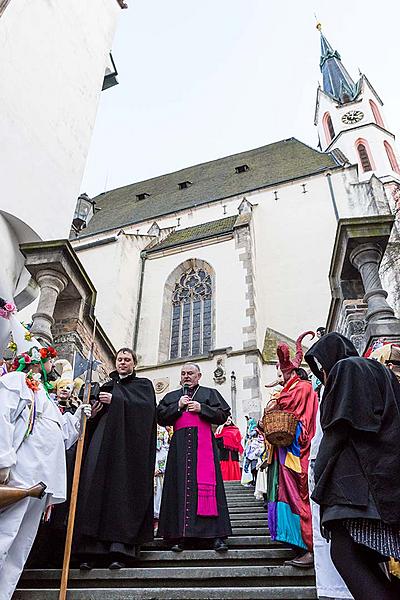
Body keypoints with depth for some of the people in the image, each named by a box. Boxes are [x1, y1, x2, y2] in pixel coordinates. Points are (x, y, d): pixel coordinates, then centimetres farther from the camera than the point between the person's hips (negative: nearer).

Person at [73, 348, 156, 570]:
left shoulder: (143, 384, 13)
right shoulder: (106, 386, 24)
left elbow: (146, 406, -7)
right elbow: (94, 414, 19)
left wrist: (115, 400, -12)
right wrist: (93, 408, -5)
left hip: (128, 443, -3)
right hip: (103, 441, 4)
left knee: (123, 490, -10)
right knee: (96, 485, -8)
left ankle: (120, 548, -7)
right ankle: (92, 550, -6)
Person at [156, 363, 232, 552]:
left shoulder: (210, 393, 15)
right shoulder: (171, 397, 22)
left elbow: (223, 414, 4)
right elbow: (160, 417, 9)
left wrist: (201, 408, -7)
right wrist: (178, 406, -3)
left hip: (204, 443, -2)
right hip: (180, 443, 2)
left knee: (206, 484, -9)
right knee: (181, 485, -4)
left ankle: (216, 535, -9)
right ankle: (180, 535, 0)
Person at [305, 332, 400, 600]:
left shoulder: (345, 368, -1)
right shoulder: (379, 370, 25)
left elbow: (339, 427, -10)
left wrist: (322, 470, -1)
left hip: (357, 476, -9)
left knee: (344, 552, -12)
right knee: (366, 555, 8)